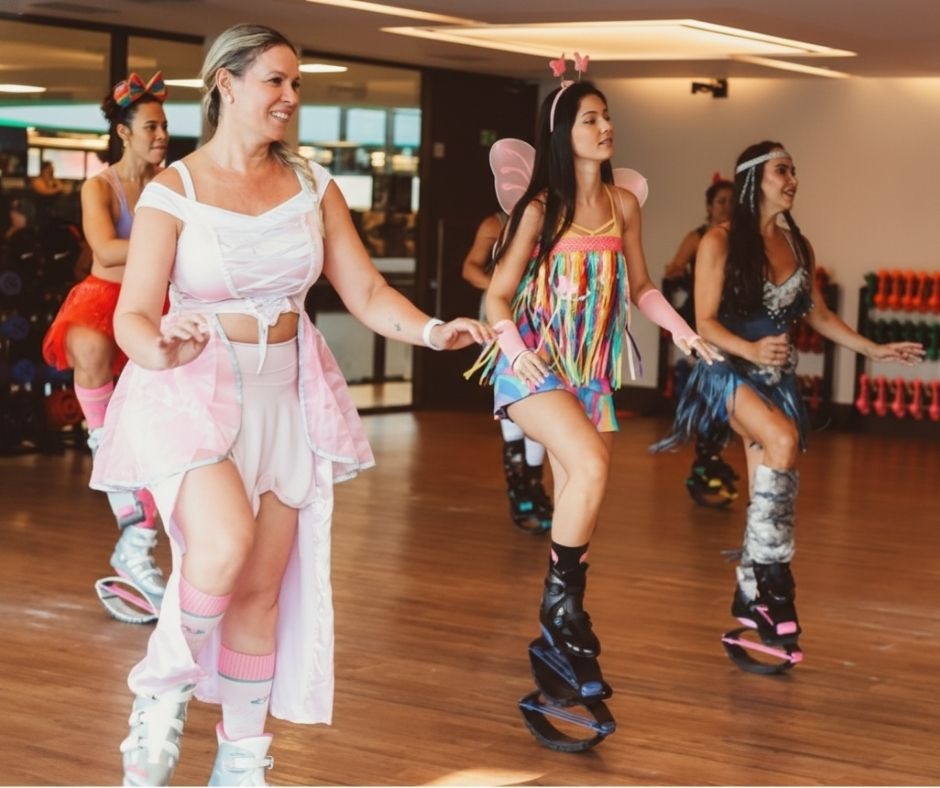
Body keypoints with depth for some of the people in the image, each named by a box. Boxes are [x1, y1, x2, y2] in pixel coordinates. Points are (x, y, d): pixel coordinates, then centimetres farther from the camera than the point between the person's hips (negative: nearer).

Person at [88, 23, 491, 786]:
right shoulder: (173, 190, -7)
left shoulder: (311, 183, 5)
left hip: (286, 394, 4)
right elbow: (133, 315, -11)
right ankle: (163, 695, -3)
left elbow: (365, 290, 3)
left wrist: (431, 330, -15)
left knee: (264, 587, 8)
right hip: (193, 391, -4)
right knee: (225, 545, -29)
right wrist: (163, 348, -34)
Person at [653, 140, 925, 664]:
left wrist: (875, 351, 12)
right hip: (730, 369, -6)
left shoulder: (798, 246, 7)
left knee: (768, 490, 3)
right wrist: (752, 350, -28)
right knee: (784, 441, -31)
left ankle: (752, 593, 16)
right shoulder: (721, 242, -10)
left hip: (779, 377, 6)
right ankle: (770, 571, -22)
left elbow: (819, 315, 16)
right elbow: (705, 322, -12)